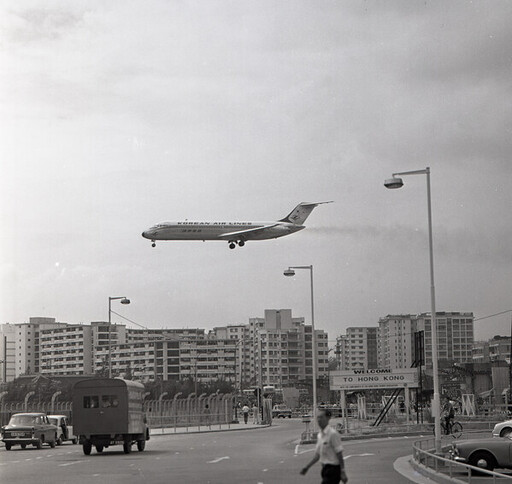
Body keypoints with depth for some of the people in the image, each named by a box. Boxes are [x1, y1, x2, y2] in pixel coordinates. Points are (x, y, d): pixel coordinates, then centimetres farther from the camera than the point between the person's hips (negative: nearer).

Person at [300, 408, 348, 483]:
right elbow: (317, 455, 19)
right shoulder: (320, 435, 11)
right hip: (325, 469, 9)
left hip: (333, 468, -9)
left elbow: (339, 454, -16)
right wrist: (307, 467, 13)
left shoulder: (333, 434, -15)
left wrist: (343, 472, -18)